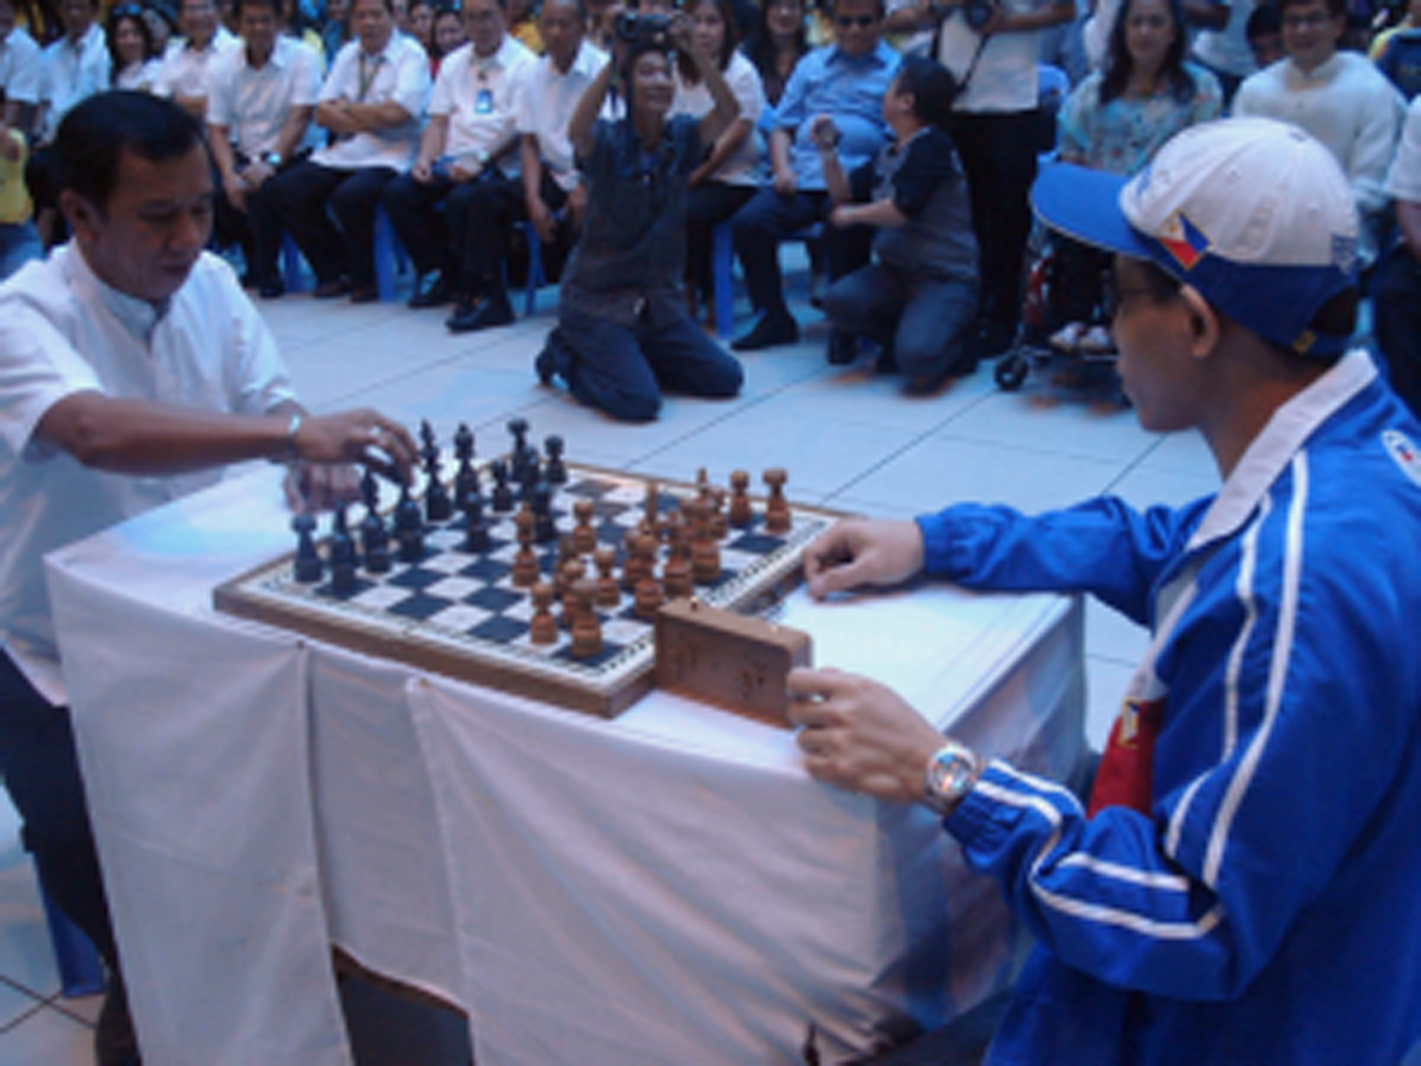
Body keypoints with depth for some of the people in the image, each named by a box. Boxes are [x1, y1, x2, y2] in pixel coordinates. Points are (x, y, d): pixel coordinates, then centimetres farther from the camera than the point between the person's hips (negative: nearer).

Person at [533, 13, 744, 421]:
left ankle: (625, 358, 20)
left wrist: (693, 50, -27)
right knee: (639, 402, -21)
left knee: (726, 379, 2)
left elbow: (729, 112, -17)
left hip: (657, 299, 6)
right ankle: (567, 357, 9)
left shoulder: (681, 138, 0)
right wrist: (614, 60, -38)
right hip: (596, 299, -6)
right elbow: (577, 131, -35)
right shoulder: (607, 142, -12)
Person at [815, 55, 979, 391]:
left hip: (946, 279, -7)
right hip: (895, 272, 7)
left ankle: (959, 343, 6)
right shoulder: (889, 154, 13)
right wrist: (828, 151, 7)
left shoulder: (931, 145, -12)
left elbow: (902, 210, -22)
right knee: (838, 301, -24)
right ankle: (901, 336, 3)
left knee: (916, 361, -30)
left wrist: (853, 215, -5)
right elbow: (845, 193, 22)